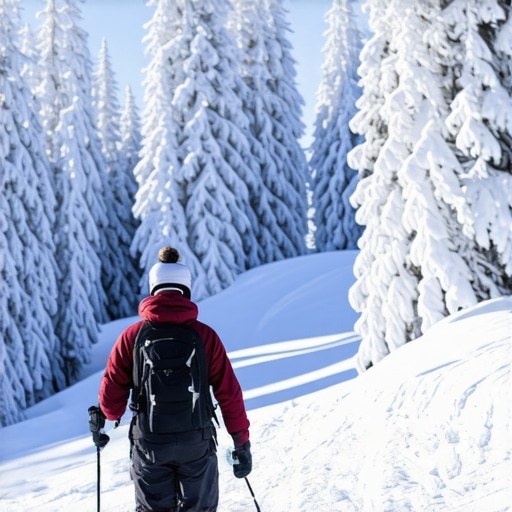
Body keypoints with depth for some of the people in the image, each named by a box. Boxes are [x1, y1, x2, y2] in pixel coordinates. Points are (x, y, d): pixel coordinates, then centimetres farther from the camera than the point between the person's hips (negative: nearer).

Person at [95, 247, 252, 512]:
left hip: (150, 441, 0)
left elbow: (112, 391, -3)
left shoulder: (132, 335, -5)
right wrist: (241, 441, 4)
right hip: (196, 440, 0)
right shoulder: (205, 335, -6)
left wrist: (110, 415, 20)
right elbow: (229, 392, -5)